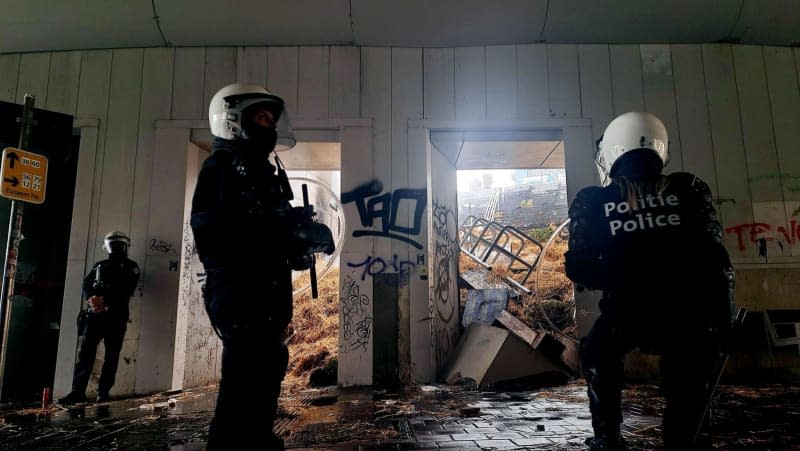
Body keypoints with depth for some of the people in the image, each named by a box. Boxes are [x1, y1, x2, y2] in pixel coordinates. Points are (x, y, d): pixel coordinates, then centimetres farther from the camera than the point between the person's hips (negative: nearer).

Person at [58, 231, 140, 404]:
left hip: (117, 316, -3)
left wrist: (104, 299, -18)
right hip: (94, 314, 3)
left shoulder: (130, 267, 7)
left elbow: (125, 291, -7)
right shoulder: (99, 265, 21)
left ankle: (103, 393, 4)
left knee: (111, 356, -1)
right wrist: (93, 299, -12)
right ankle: (78, 391, -2)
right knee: (85, 352, -3)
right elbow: (86, 284, 9)